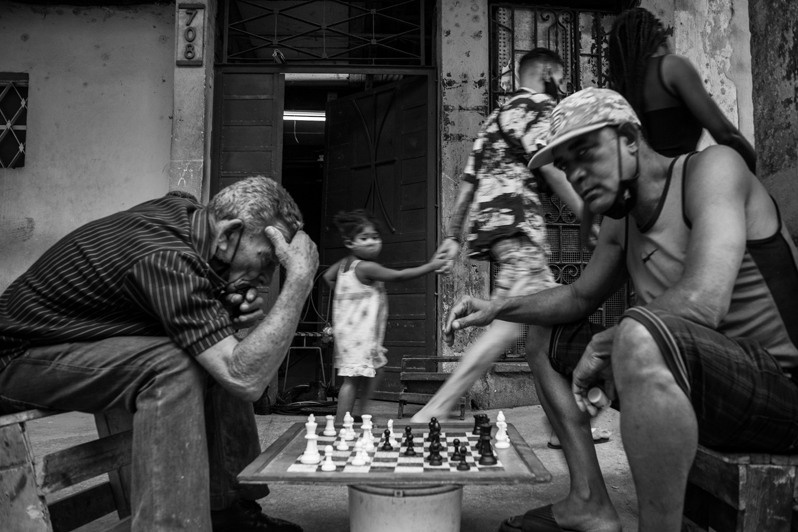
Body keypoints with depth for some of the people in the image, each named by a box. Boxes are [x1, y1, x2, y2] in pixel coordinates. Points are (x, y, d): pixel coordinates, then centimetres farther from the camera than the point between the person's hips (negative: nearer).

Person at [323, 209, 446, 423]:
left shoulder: (344, 263, 7)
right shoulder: (366, 267, -20)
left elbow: (328, 276, 23)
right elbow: (399, 276, -19)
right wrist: (431, 266, -13)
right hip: (358, 332, -10)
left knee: (375, 369, 19)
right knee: (353, 379, -7)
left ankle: (364, 412, 26)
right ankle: (340, 424, -3)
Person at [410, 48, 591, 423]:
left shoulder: (498, 115, 31)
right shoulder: (538, 105, 4)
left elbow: (469, 180, 25)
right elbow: (550, 165, -12)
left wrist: (452, 235, 23)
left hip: (488, 221, 10)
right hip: (516, 220, -10)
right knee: (512, 321, -20)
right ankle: (435, 411, -25)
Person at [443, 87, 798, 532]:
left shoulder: (712, 167, -16)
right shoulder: (621, 221, 8)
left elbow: (701, 302, -31)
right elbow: (580, 297, 21)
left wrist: (603, 345, -17)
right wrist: (499, 309, 6)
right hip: (693, 380, 9)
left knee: (638, 335, -39)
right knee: (545, 340, 14)